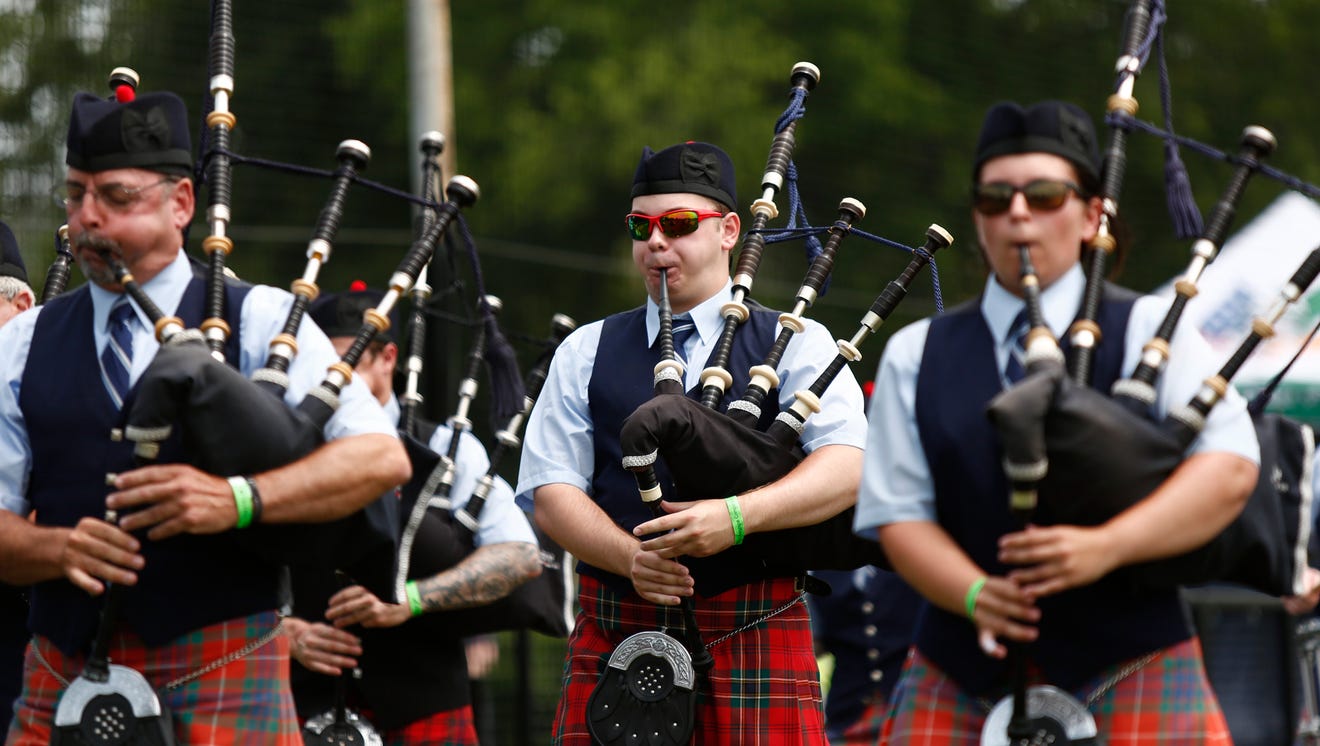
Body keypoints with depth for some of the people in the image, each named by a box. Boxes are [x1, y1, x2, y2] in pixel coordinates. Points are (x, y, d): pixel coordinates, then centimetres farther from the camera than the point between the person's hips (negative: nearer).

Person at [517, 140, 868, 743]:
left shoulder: (796, 345, 9)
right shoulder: (585, 353, 16)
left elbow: (849, 466, -6)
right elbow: (551, 493, 7)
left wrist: (736, 516, -21)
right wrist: (630, 557, -13)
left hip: (754, 635, -2)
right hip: (614, 640, 2)